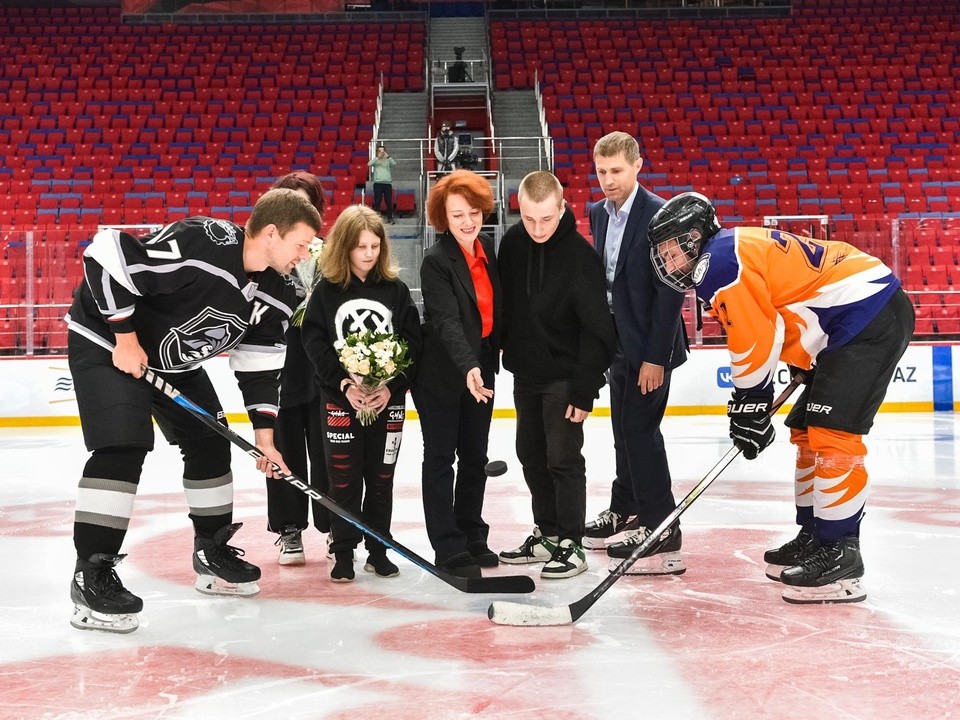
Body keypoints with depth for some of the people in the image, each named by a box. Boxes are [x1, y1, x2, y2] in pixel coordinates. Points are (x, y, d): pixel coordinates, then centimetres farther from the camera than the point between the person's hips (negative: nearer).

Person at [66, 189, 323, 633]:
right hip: (107, 342, -9)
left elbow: (259, 365, 3)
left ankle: (213, 552, 25)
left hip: (175, 360, 9)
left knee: (211, 444, 9)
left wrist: (264, 438, 1)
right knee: (122, 447, -21)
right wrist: (127, 338, -27)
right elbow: (107, 255, -33)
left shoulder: (275, 294, -7)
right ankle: (91, 575, -15)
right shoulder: (202, 243, -33)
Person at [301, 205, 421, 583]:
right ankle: (343, 552, 15)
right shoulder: (327, 289, -1)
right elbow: (314, 343, -5)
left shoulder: (395, 289, 2)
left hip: (388, 399, 1)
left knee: (381, 478, 8)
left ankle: (378, 549, 21)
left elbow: (411, 343, -1)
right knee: (343, 479, 3)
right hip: (340, 399, -1)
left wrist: (390, 386, -13)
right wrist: (345, 384, -16)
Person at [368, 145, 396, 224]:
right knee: (377, 201, -2)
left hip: (387, 183, 1)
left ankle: (390, 218, 7)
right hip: (378, 183, -1)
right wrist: (378, 157, -19)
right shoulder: (375, 160, 8)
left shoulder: (388, 160, 11)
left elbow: (394, 163, -9)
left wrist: (388, 157, -21)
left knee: (389, 201, 1)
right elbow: (370, 164, -11)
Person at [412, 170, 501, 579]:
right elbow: (447, 320, -29)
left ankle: (472, 537, 28)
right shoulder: (436, 261, -18)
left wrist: (490, 359, 14)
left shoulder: (489, 250, 2)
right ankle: (449, 548, 7)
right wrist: (467, 366, -42)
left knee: (475, 456, 15)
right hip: (442, 373, -7)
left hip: (481, 368, 7)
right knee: (440, 458, 1)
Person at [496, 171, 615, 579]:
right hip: (525, 372, 7)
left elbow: (597, 328, -18)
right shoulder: (512, 243, -3)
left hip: (564, 376, -6)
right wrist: (506, 353, 11)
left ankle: (571, 545, 7)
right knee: (531, 455, 13)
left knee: (563, 459, -3)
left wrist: (584, 390, -19)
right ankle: (547, 534, 27)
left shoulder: (580, 256, -20)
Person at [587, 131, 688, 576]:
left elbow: (671, 291, -19)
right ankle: (624, 514, 32)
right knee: (624, 428, 17)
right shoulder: (599, 214, 8)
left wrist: (655, 356, -20)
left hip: (649, 344, -8)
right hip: (616, 340, 8)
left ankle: (661, 536, -5)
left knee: (640, 428, -10)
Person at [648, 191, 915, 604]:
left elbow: (756, 339, -16)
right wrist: (807, 367, 20)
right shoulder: (740, 250, 19)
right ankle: (814, 537, 22)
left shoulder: (720, 259, -13)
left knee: (832, 434, -15)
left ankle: (840, 555, -12)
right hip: (856, 320, 11)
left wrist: (750, 404, -8)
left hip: (870, 314, -11)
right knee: (807, 432, 14)